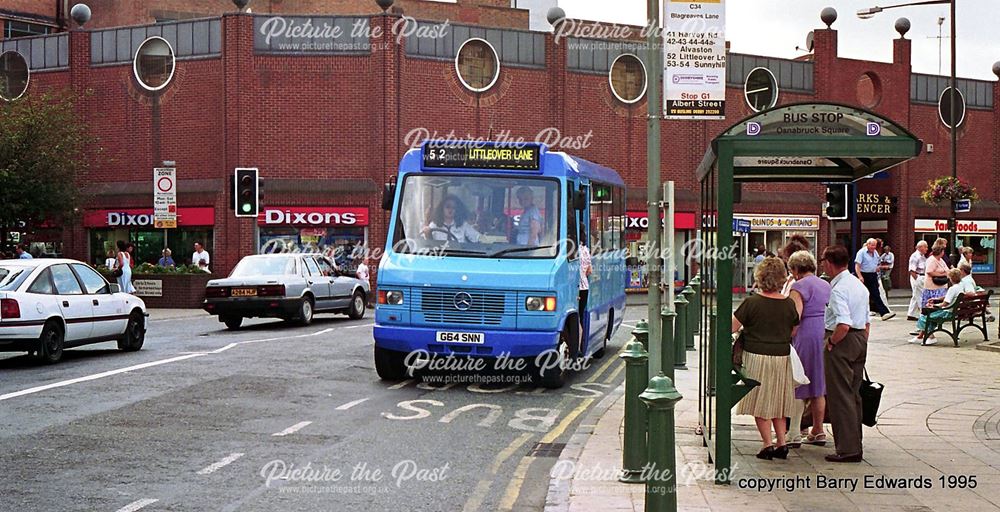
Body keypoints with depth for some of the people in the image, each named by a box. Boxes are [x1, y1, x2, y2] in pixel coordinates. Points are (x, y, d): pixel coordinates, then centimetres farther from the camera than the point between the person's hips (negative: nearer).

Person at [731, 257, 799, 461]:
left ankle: (767, 444, 2)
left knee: (760, 402, 6)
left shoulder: (751, 302, -12)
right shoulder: (789, 304, -3)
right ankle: (782, 443, 12)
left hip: (756, 356, -3)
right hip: (782, 357, 3)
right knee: (778, 401, 16)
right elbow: (794, 333, 8)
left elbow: (731, 328, -8)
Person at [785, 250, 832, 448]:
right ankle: (818, 431, 18)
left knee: (797, 387, -2)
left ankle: (794, 433, -4)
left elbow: (795, 318, -18)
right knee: (819, 388, 14)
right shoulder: (826, 285, 16)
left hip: (806, 337, -7)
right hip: (826, 336, 7)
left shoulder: (798, 287, -9)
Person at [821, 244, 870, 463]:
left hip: (842, 341, -9)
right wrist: (862, 344, 21)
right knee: (853, 394, 15)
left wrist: (831, 341, -13)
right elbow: (867, 322, 16)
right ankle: (855, 445, 21)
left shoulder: (838, 289, -18)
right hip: (860, 339, 9)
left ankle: (847, 449, -3)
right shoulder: (859, 285, 13)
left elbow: (844, 324, -28)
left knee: (840, 396, -3)